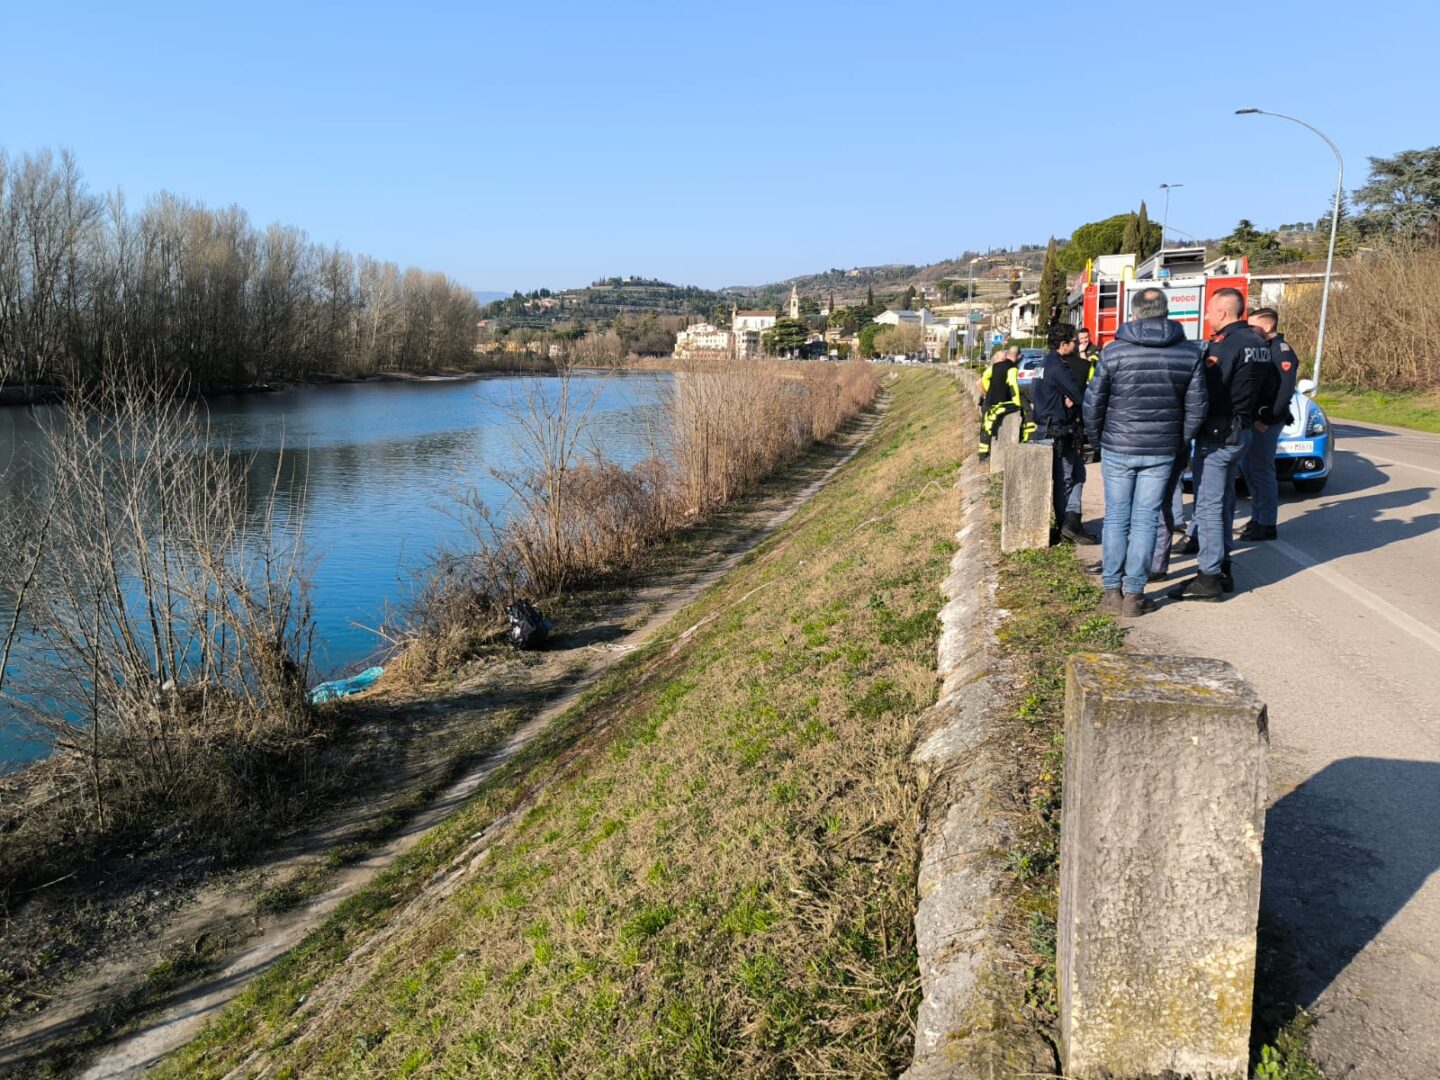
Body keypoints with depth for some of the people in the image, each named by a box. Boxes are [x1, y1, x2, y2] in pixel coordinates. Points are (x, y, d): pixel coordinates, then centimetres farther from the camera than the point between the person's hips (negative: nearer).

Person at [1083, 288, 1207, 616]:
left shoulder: (1115, 351, -8)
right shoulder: (1189, 353, 0)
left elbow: (1093, 402, -5)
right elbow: (1197, 405, 2)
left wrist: (1097, 438, 10)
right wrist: (1180, 440, 15)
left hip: (1117, 448, -1)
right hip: (1162, 451, 2)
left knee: (1116, 518, 8)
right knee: (1145, 520, 6)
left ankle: (1111, 591, 10)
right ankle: (1134, 594, 9)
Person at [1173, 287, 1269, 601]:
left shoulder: (1224, 344, -17)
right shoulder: (1257, 343, 12)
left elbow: (1206, 392, -21)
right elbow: (1258, 389, 16)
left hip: (1217, 434, -9)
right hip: (1241, 431, 9)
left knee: (1208, 505, -5)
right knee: (1224, 502, 17)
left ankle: (1210, 578, -3)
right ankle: (1222, 568, 24)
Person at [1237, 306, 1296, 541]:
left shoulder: (1281, 350, -12)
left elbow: (1285, 390, -20)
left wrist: (1267, 420, -21)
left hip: (1266, 422, -9)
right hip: (1252, 419, 9)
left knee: (1262, 471, -6)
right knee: (1249, 469, 14)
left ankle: (1267, 525, -1)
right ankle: (1258, 517, 25)